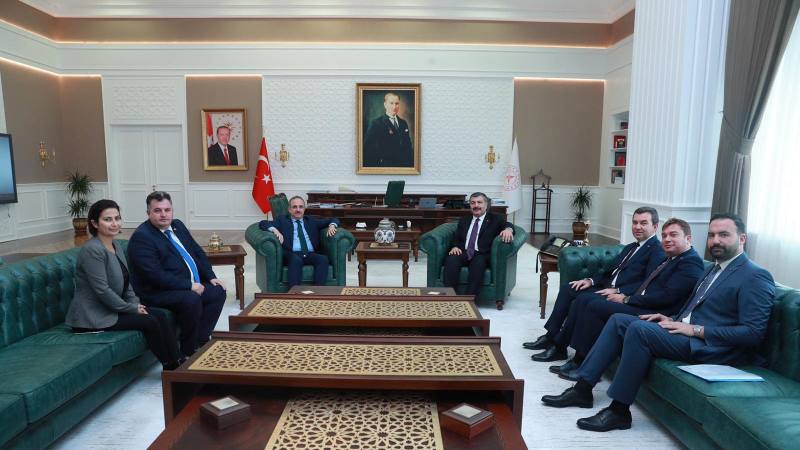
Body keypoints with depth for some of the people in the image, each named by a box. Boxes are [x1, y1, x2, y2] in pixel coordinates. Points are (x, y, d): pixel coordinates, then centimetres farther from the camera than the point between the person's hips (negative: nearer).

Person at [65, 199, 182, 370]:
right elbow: (102, 290, -23)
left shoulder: (116, 245, 8)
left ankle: (177, 364, -6)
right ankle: (169, 367, -1)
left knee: (161, 316, -7)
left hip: (114, 307, 8)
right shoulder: (92, 250, -20)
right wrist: (132, 308, -15)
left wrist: (136, 304, 0)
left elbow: (126, 281, 15)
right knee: (149, 322, -16)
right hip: (93, 315, -8)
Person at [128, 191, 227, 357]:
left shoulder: (178, 225, 11)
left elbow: (198, 252, 17)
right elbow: (155, 275, -24)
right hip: (157, 292, -9)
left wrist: (211, 276, 4)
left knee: (218, 292, 0)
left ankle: (201, 340, 7)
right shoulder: (141, 237, -16)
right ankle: (189, 352, -11)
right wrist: (189, 285, -24)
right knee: (192, 300, -31)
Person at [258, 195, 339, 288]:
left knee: (323, 259, -30)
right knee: (296, 260, -37)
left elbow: (333, 220, 30)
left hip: (311, 255, 3)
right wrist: (275, 230, -13)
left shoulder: (312, 221, 27)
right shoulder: (282, 220, 19)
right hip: (292, 255, -3)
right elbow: (263, 223, 7)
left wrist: (332, 226, 5)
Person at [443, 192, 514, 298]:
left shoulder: (495, 219, 15)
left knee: (478, 263, -37)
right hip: (463, 253, 3)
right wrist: (455, 246, -5)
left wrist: (508, 229, -30)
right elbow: (456, 238, 20)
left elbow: (507, 225, -4)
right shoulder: (463, 220, 26)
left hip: (481, 254, -3)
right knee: (451, 259, -30)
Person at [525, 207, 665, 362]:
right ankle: (550, 336, -5)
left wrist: (617, 290, -23)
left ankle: (559, 346, -16)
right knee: (567, 288, -5)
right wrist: (591, 280, 3)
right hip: (607, 288, 9)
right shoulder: (630, 247, 23)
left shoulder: (657, 251, -6)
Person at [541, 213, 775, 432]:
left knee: (640, 329, -29)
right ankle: (583, 389, -4)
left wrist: (695, 330, -19)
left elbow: (753, 333, -17)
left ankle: (619, 411, -19)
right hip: (688, 331, 9)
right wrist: (673, 320, 6)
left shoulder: (755, 277, -9)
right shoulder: (714, 268, 19)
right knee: (619, 320, -2)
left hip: (708, 346, -9)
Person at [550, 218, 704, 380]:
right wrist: (621, 294, 2)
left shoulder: (692, 262, -7)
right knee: (583, 300, -2)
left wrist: (626, 299, -12)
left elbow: (666, 296, -17)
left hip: (653, 313, -9)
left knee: (596, 306, -23)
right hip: (641, 304, 10)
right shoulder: (669, 259, 22)